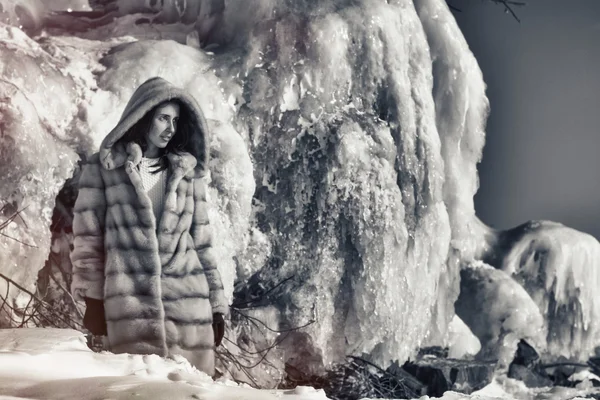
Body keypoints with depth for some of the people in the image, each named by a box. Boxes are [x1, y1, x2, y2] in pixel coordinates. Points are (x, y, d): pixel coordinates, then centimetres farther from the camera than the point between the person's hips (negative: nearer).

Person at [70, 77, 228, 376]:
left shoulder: (188, 172, 13)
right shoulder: (103, 168, 6)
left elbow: (201, 240, 14)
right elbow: (88, 236, 5)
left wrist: (216, 303, 11)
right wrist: (93, 301, 0)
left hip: (188, 299, 3)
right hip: (130, 300, -2)